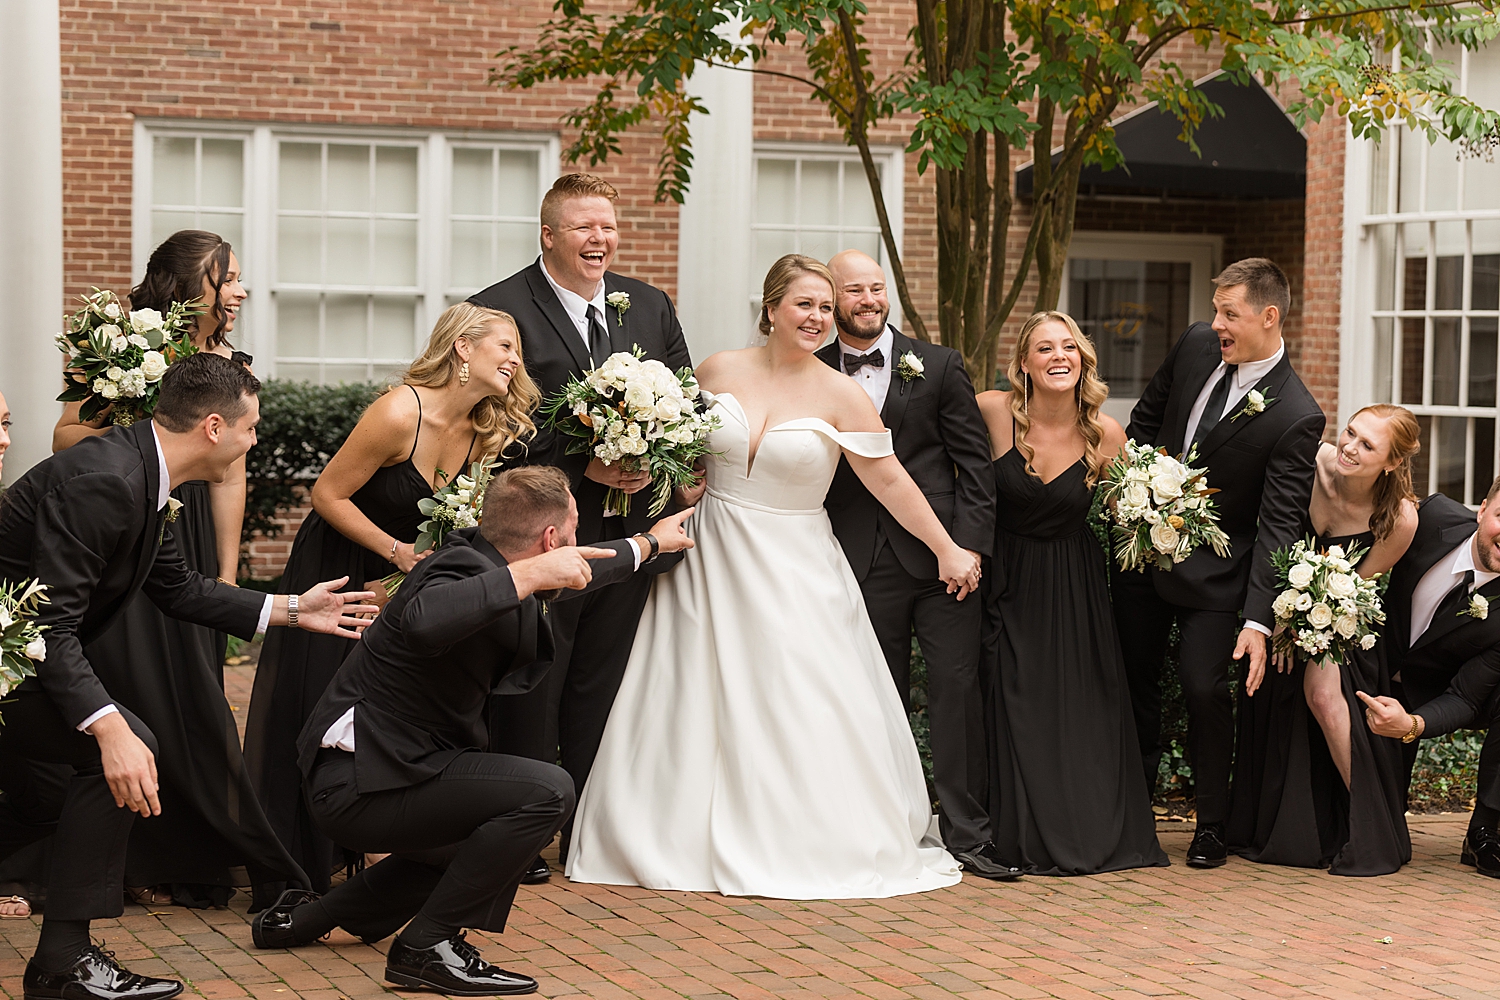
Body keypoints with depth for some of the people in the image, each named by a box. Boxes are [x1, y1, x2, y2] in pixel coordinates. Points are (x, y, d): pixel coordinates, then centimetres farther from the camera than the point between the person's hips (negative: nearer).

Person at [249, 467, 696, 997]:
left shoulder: (489, 562, 6)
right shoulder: (468, 570, -23)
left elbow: (571, 573, 29)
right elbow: (423, 621, -48)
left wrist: (650, 542, 42)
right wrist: (528, 575, -41)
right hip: (363, 780, -11)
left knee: (488, 845, 31)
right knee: (547, 791, -20)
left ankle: (305, 918, 30)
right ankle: (427, 945, -12)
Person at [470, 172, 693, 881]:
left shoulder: (650, 306, 12)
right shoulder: (500, 310, -6)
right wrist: (582, 466, -17)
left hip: (628, 529, 5)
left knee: (602, 689, 11)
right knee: (531, 686, 0)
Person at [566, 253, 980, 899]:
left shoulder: (840, 395, -7)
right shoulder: (718, 371, 0)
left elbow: (890, 482, -5)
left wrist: (948, 551, -4)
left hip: (795, 572, -2)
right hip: (711, 560, 2)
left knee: (804, 713, -2)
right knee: (702, 704, 5)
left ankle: (814, 845, 11)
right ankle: (687, 841, 16)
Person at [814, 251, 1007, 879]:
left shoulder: (939, 367, 5)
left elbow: (974, 462, 3)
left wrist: (968, 545, -7)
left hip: (941, 556, -1)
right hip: (861, 562, 1)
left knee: (958, 686, -4)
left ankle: (965, 828, 2)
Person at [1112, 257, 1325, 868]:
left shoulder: (1296, 418, -23)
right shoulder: (1196, 344, -7)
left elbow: (1279, 526, -24)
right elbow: (1148, 413, 13)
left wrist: (1259, 620, -30)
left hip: (1214, 571, -6)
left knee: (1204, 688, -12)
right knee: (1135, 679, 13)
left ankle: (1212, 824, 8)